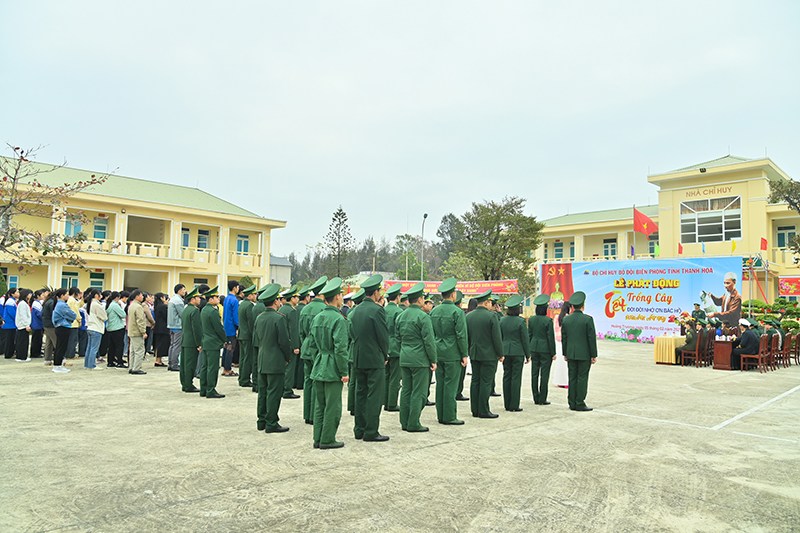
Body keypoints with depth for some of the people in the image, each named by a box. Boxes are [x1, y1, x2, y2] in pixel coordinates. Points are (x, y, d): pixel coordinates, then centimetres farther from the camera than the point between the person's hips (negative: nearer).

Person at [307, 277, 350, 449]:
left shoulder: (316, 318, 8)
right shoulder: (339, 319, -15)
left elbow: (311, 345, 12)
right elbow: (340, 349, -19)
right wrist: (344, 372, -13)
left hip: (318, 368, 8)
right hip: (333, 370, -7)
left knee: (319, 405, 14)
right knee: (332, 406, 2)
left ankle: (318, 439, 21)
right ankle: (327, 440, 9)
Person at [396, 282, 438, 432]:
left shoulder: (401, 316, 9)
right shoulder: (423, 316, -13)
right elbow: (429, 341, -14)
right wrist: (433, 360, -7)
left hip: (404, 358, 7)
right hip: (420, 359, -7)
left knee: (406, 391, 12)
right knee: (418, 392, -1)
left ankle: (404, 422, 18)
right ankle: (413, 424, 2)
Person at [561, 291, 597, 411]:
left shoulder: (566, 319, 3)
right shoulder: (588, 319, -10)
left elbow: (563, 338, 8)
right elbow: (592, 338, -9)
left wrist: (565, 354, 16)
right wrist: (594, 355, -2)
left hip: (571, 354, 4)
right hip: (584, 354, -4)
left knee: (572, 378, 9)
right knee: (582, 378, 1)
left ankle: (572, 404, 13)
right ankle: (580, 404, 3)